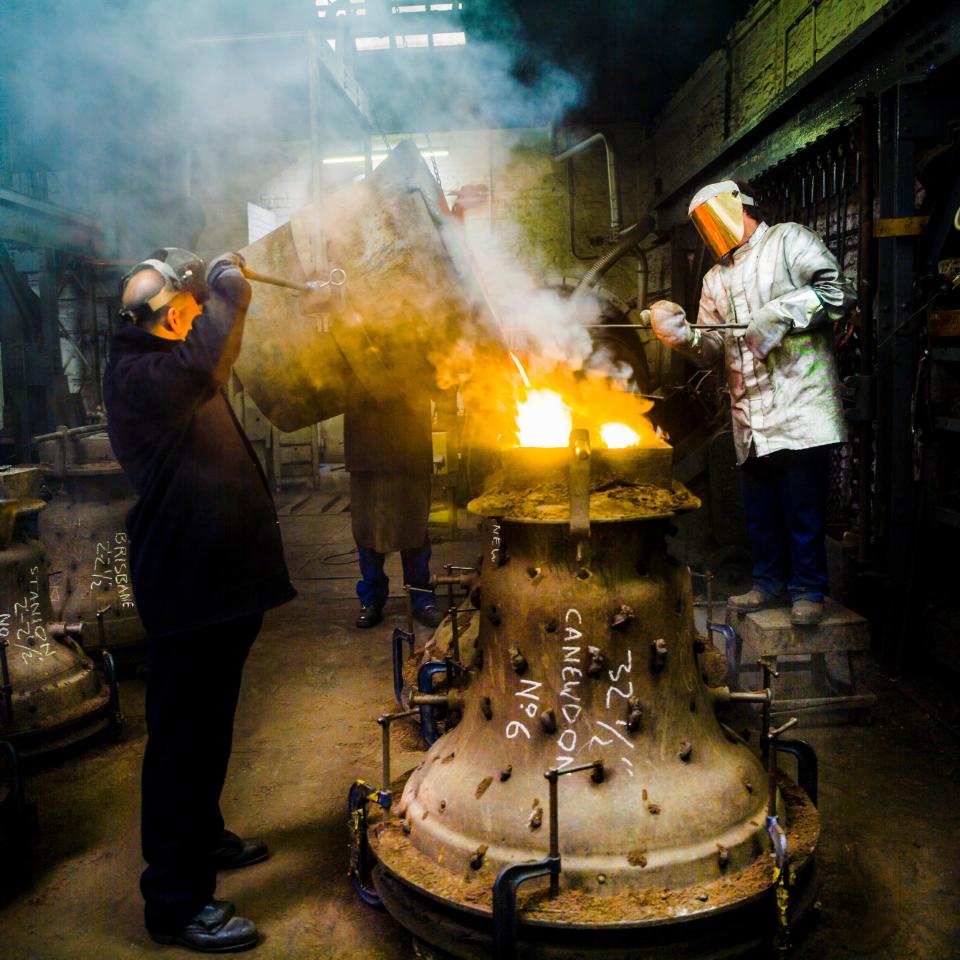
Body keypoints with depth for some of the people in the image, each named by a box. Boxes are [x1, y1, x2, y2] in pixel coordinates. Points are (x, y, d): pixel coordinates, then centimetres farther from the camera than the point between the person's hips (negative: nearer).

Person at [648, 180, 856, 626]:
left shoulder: (788, 240, 4)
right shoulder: (716, 279, 22)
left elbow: (838, 291, -7)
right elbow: (712, 348, 15)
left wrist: (784, 311, -17)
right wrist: (681, 334, -5)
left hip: (800, 399, -6)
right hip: (751, 412, 6)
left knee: (803, 501, -5)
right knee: (759, 503, 10)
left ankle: (808, 589, 7)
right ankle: (768, 580, 23)